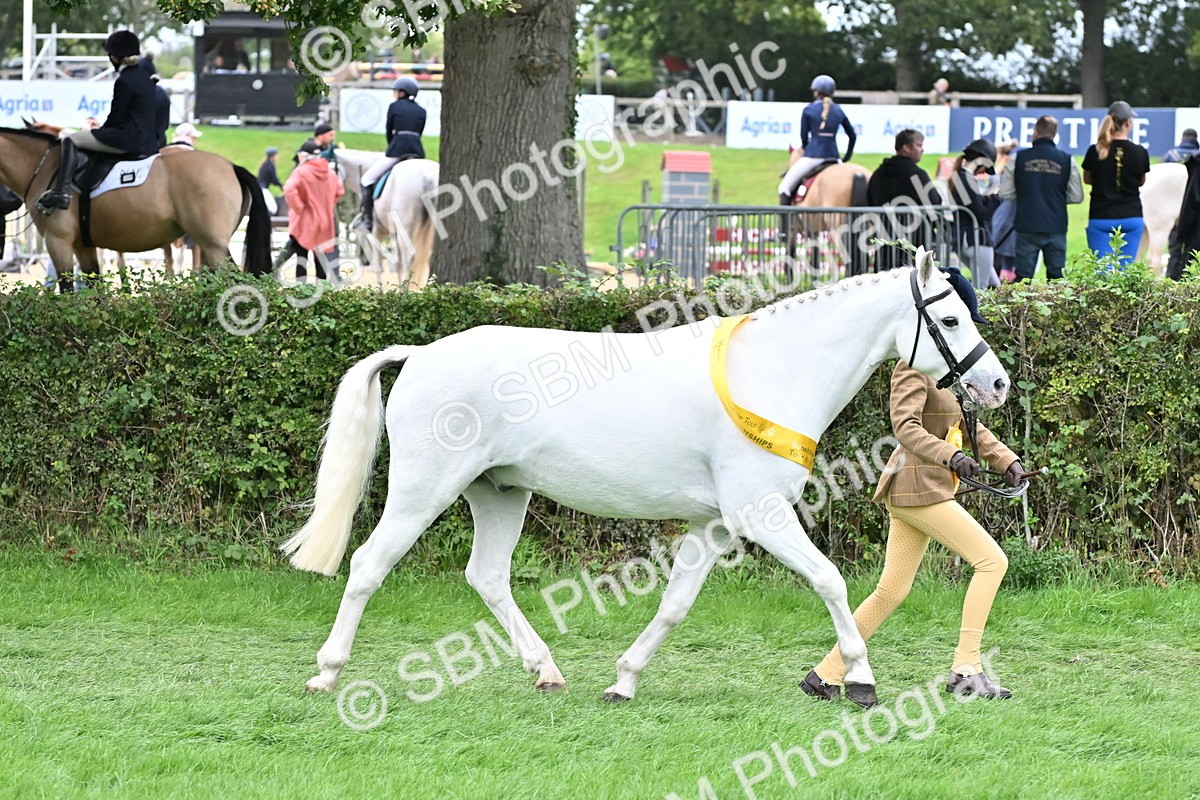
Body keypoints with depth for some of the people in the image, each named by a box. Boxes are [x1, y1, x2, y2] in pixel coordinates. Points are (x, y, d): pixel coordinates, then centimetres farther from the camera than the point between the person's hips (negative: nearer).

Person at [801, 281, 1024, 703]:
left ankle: (826, 675, 14)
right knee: (991, 560, -12)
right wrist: (950, 456, -36)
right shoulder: (914, 368, -13)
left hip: (928, 487, 10)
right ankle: (966, 669, -13)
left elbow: (968, 425, 24)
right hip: (917, 487, -10)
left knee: (892, 589, 11)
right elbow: (906, 427, -24)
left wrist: (1006, 460, 12)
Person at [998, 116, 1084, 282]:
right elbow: (1076, 197, 2)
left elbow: (1005, 193, -1)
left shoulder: (1019, 159, -3)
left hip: (1027, 226, 0)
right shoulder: (1067, 161, -2)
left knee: (1023, 275, 4)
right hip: (1056, 228, 0)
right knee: (1057, 276, 6)